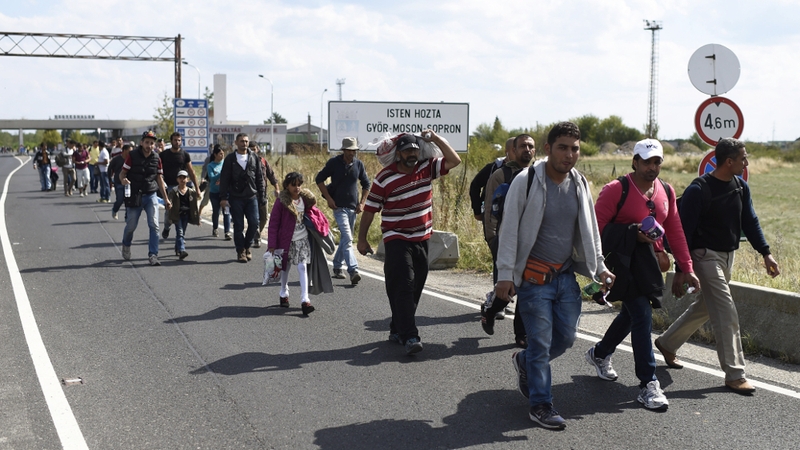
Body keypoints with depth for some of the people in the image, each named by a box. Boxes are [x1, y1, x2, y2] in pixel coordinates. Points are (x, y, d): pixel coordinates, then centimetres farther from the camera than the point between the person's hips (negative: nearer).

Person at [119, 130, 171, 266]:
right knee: (131, 226, 8)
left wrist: (165, 198, 11)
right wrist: (123, 180, -28)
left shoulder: (156, 158, 3)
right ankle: (126, 245, 39)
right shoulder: (132, 155, -6)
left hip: (151, 195, 2)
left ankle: (153, 255, -5)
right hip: (134, 196, -2)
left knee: (154, 225, -10)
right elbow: (122, 172, -3)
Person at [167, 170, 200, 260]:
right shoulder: (174, 191, -3)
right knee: (180, 233, -12)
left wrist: (197, 219, 8)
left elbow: (194, 206, 8)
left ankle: (177, 249, 28)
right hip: (177, 215, -3)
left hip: (186, 215, 3)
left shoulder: (192, 192, 4)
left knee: (182, 233, 10)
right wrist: (170, 217, -24)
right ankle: (182, 251, -23)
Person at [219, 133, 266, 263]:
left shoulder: (254, 158, 8)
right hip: (235, 198, -2)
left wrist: (261, 196, 6)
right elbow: (224, 179, -1)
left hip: (252, 197, 2)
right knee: (238, 226, 1)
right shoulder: (230, 159, 1)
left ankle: (247, 246, 17)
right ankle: (241, 251, 13)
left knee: (254, 223, -5)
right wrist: (223, 197, -7)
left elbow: (260, 178, 11)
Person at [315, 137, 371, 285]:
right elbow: (319, 179, -1)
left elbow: (366, 184, 14)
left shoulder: (359, 164, 4)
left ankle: (337, 267, 29)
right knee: (347, 238, -16)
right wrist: (328, 199, -7)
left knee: (345, 238, 14)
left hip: (353, 207, 5)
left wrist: (362, 203, 4)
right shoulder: (334, 162, -7)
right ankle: (353, 271, -25)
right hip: (338, 206, -5)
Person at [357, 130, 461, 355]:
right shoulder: (384, 178, -8)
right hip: (397, 241, -5)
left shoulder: (427, 168, 3)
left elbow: (454, 160, -1)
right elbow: (370, 209, -2)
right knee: (403, 287, -14)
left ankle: (397, 330, 22)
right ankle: (410, 336, -19)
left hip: (422, 240, 5)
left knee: (415, 289, 9)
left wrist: (435, 138, -8)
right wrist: (362, 239, 0)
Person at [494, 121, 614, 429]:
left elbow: (589, 229, 18)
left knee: (566, 337, 10)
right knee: (541, 342, -1)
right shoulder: (527, 181, -12)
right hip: (534, 277, -6)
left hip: (566, 275, 6)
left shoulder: (580, 185, 6)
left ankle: (525, 362, 37)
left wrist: (599, 268, 14)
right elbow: (509, 230, -11)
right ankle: (540, 405, 14)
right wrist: (505, 275, -14)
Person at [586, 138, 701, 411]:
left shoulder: (666, 192, 8)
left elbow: (675, 232, 12)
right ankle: (648, 385, -6)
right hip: (624, 261, -7)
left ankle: (599, 354, 44)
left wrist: (687, 268, 9)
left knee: (631, 314, 19)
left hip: (649, 262, 7)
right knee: (642, 317, -12)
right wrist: (633, 234, -22)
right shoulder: (616, 190, -12)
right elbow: (597, 227, -13)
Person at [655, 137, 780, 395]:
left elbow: (750, 222, 11)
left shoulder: (741, 187, 5)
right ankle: (734, 375, -4)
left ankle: (667, 343, 35)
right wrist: (681, 270, -18)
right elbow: (684, 231, -16)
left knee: (704, 307, 17)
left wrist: (765, 253, 2)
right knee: (726, 313, -10)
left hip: (728, 256, 8)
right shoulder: (698, 190, -17)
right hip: (706, 255, -8)